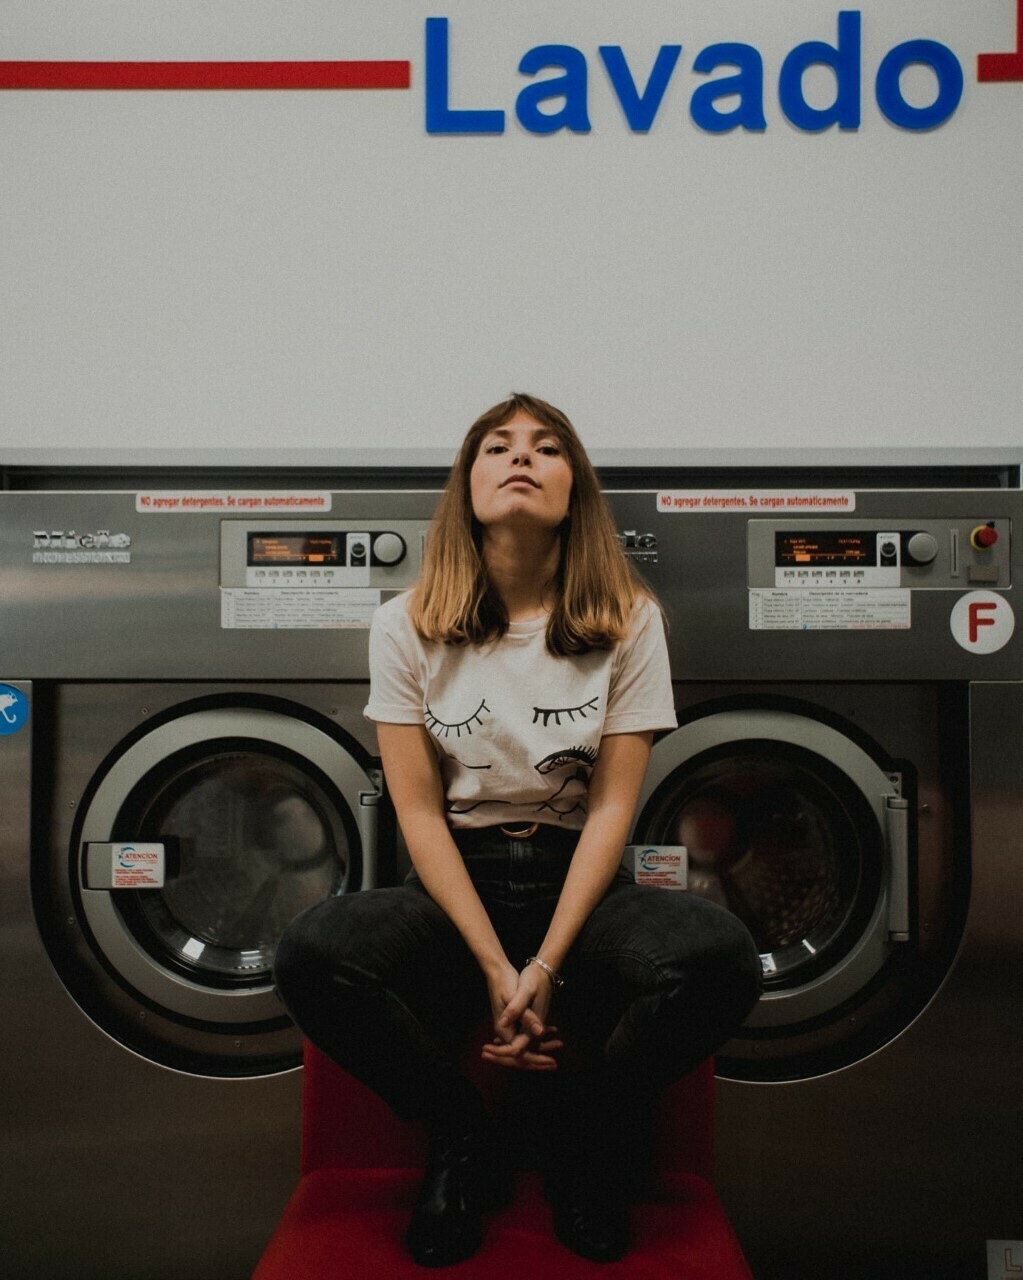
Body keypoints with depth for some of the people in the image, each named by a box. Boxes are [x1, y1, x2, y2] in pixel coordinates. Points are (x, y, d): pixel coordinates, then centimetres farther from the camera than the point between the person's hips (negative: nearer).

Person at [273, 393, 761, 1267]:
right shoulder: (408, 626, -1)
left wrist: (545, 967, -16)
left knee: (720, 957, -30)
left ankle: (584, 1132, 2)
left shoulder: (628, 621, -1)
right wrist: (496, 969, -16)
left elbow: (612, 805, -5)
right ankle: (465, 1140, 1)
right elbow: (419, 810, -5)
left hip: (578, 879, 0)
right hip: (456, 881, 1)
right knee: (312, 954, -29)